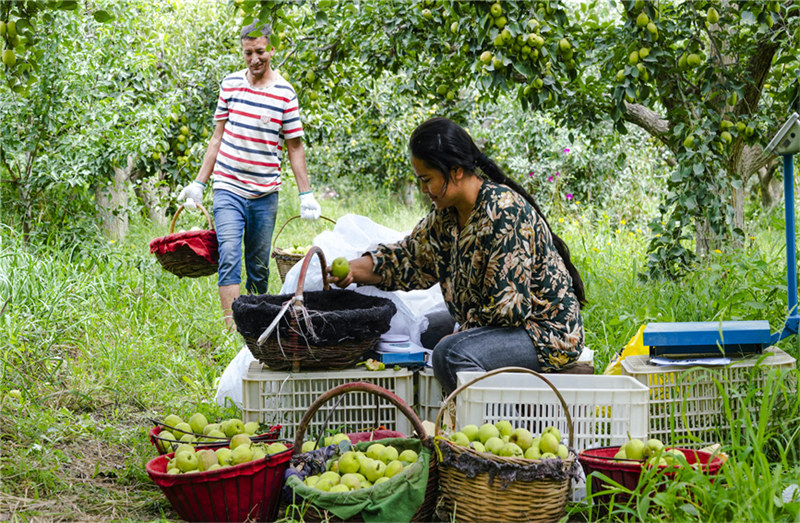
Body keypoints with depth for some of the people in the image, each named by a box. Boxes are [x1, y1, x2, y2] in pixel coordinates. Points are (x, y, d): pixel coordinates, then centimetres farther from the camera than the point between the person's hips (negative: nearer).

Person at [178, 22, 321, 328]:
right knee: (229, 257, -14)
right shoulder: (230, 84, 5)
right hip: (228, 188, 0)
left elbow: (295, 147, 4)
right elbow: (217, 137, 12)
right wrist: (199, 183, 10)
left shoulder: (285, 93, -1)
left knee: (259, 265, 7)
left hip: (265, 193, 0)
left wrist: (306, 194, -1)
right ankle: (231, 328, -19)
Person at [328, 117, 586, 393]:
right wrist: (355, 269, -3)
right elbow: (412, 258, 12)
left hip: (547, 332, -10)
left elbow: (508, 307, -25)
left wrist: (462, 332, -13)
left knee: (451, 353, -28)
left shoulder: (504, 213, -24)